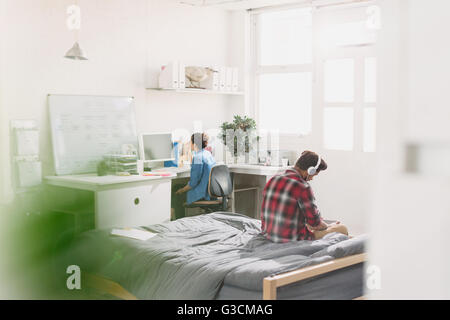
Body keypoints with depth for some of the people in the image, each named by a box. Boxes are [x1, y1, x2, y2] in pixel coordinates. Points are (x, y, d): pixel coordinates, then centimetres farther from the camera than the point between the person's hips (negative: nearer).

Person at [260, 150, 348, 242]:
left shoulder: (273, 180, 3)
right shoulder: (302, 187, -20)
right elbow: (315, 222, -12)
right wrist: (328, 226, 12)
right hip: (292, 240, -8)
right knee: (342, 228, 5)